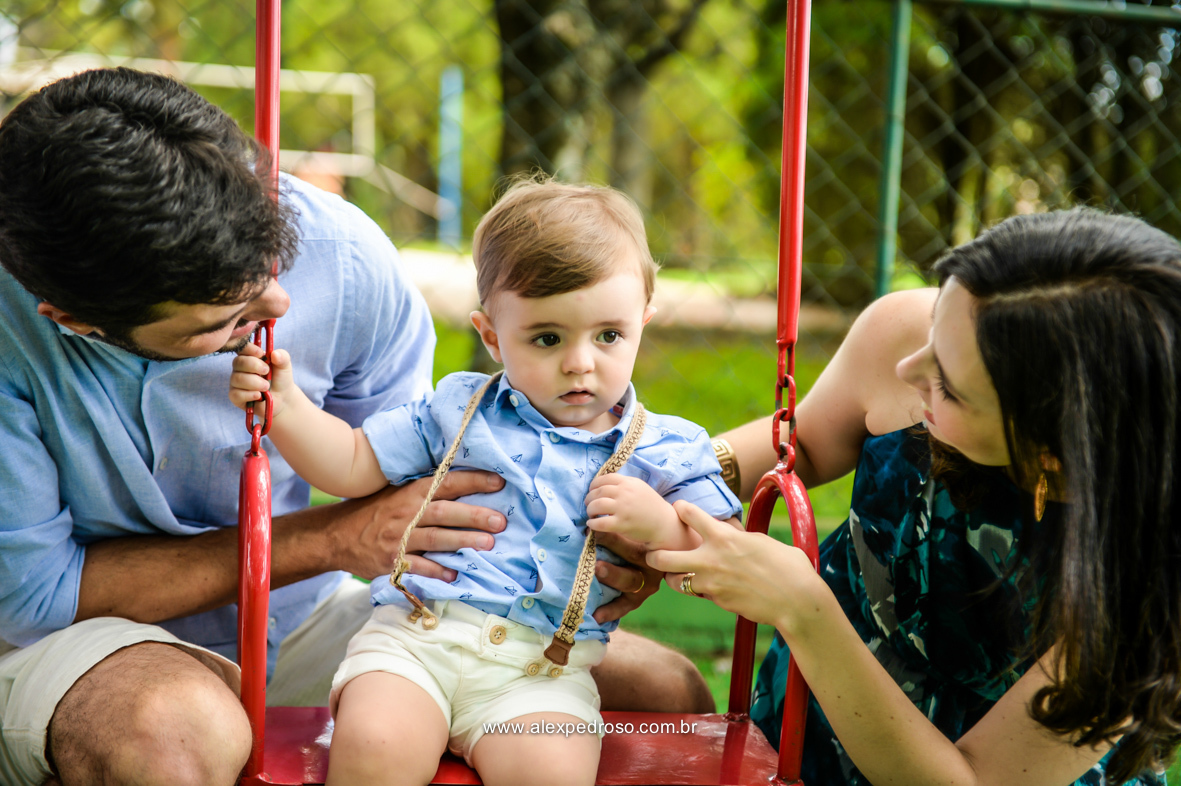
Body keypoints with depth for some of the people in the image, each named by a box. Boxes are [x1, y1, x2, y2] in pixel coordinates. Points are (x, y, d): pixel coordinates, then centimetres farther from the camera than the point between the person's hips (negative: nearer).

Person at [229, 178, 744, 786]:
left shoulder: (664, 451, 8)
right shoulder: (457, 411, 13)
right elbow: (351, 466, 16)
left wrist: (660, 526, -11)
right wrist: (283, 402, 2)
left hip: (540, 669, -1)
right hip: (413, 637, 1)